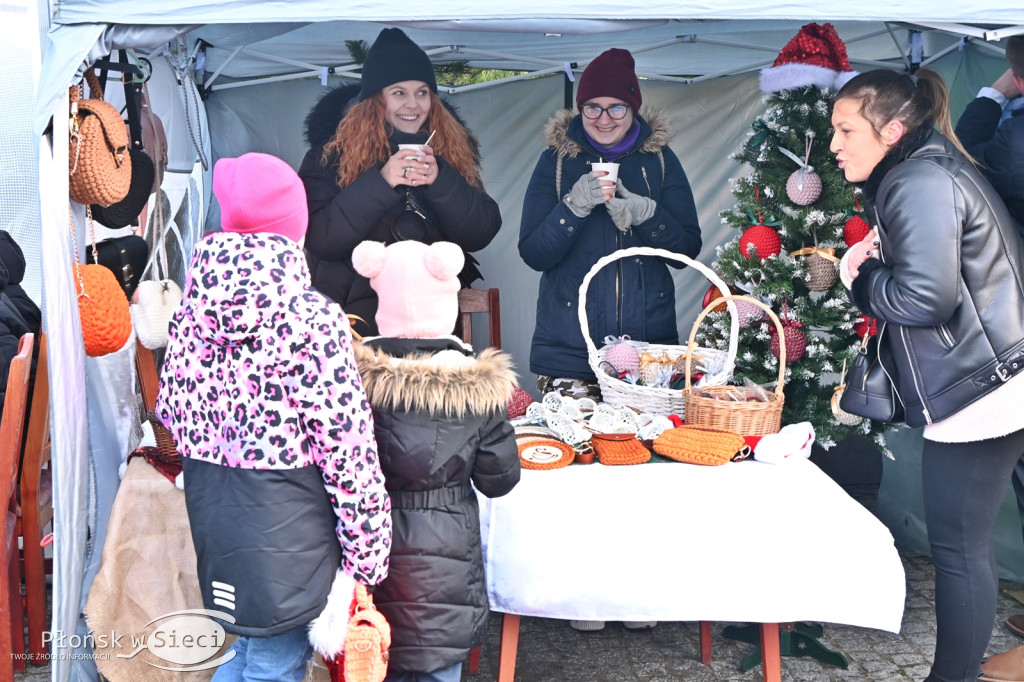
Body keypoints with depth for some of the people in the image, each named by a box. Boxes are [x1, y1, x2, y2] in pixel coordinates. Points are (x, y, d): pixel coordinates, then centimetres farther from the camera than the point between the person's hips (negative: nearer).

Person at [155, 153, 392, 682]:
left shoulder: (192, 307, 0)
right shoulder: (311, 319, -19)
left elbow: (170, 411, 10)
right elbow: (348, 451, -17)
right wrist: (367, 555, -8)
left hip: (213, 520, 7)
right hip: (285, 530, -7)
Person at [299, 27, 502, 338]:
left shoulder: (454, 147, 1)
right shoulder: (335, 150, -7)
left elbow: (481, 235, -7)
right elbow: (319, 240, -17)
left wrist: (440, 180, -22)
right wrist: (379, 182, -27)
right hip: (354, 315, -3)